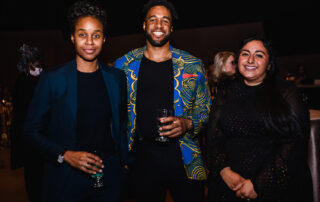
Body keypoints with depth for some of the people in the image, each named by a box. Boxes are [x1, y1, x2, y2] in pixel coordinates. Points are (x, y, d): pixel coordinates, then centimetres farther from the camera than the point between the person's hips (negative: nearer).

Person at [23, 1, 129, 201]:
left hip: (109, 174, 3)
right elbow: (32, 131, -3)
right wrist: (65, 155, -15)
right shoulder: (52, 80, -8)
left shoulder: (117, 78, 1)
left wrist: (124, 161, 9)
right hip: (66, 177, -2)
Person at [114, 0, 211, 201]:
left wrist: (187, 123, -13)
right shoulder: (124, 65, 4)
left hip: (183, 155, 0)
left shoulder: (193, 65, 3)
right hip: (141, 155, 1)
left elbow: (206, 109, 8)